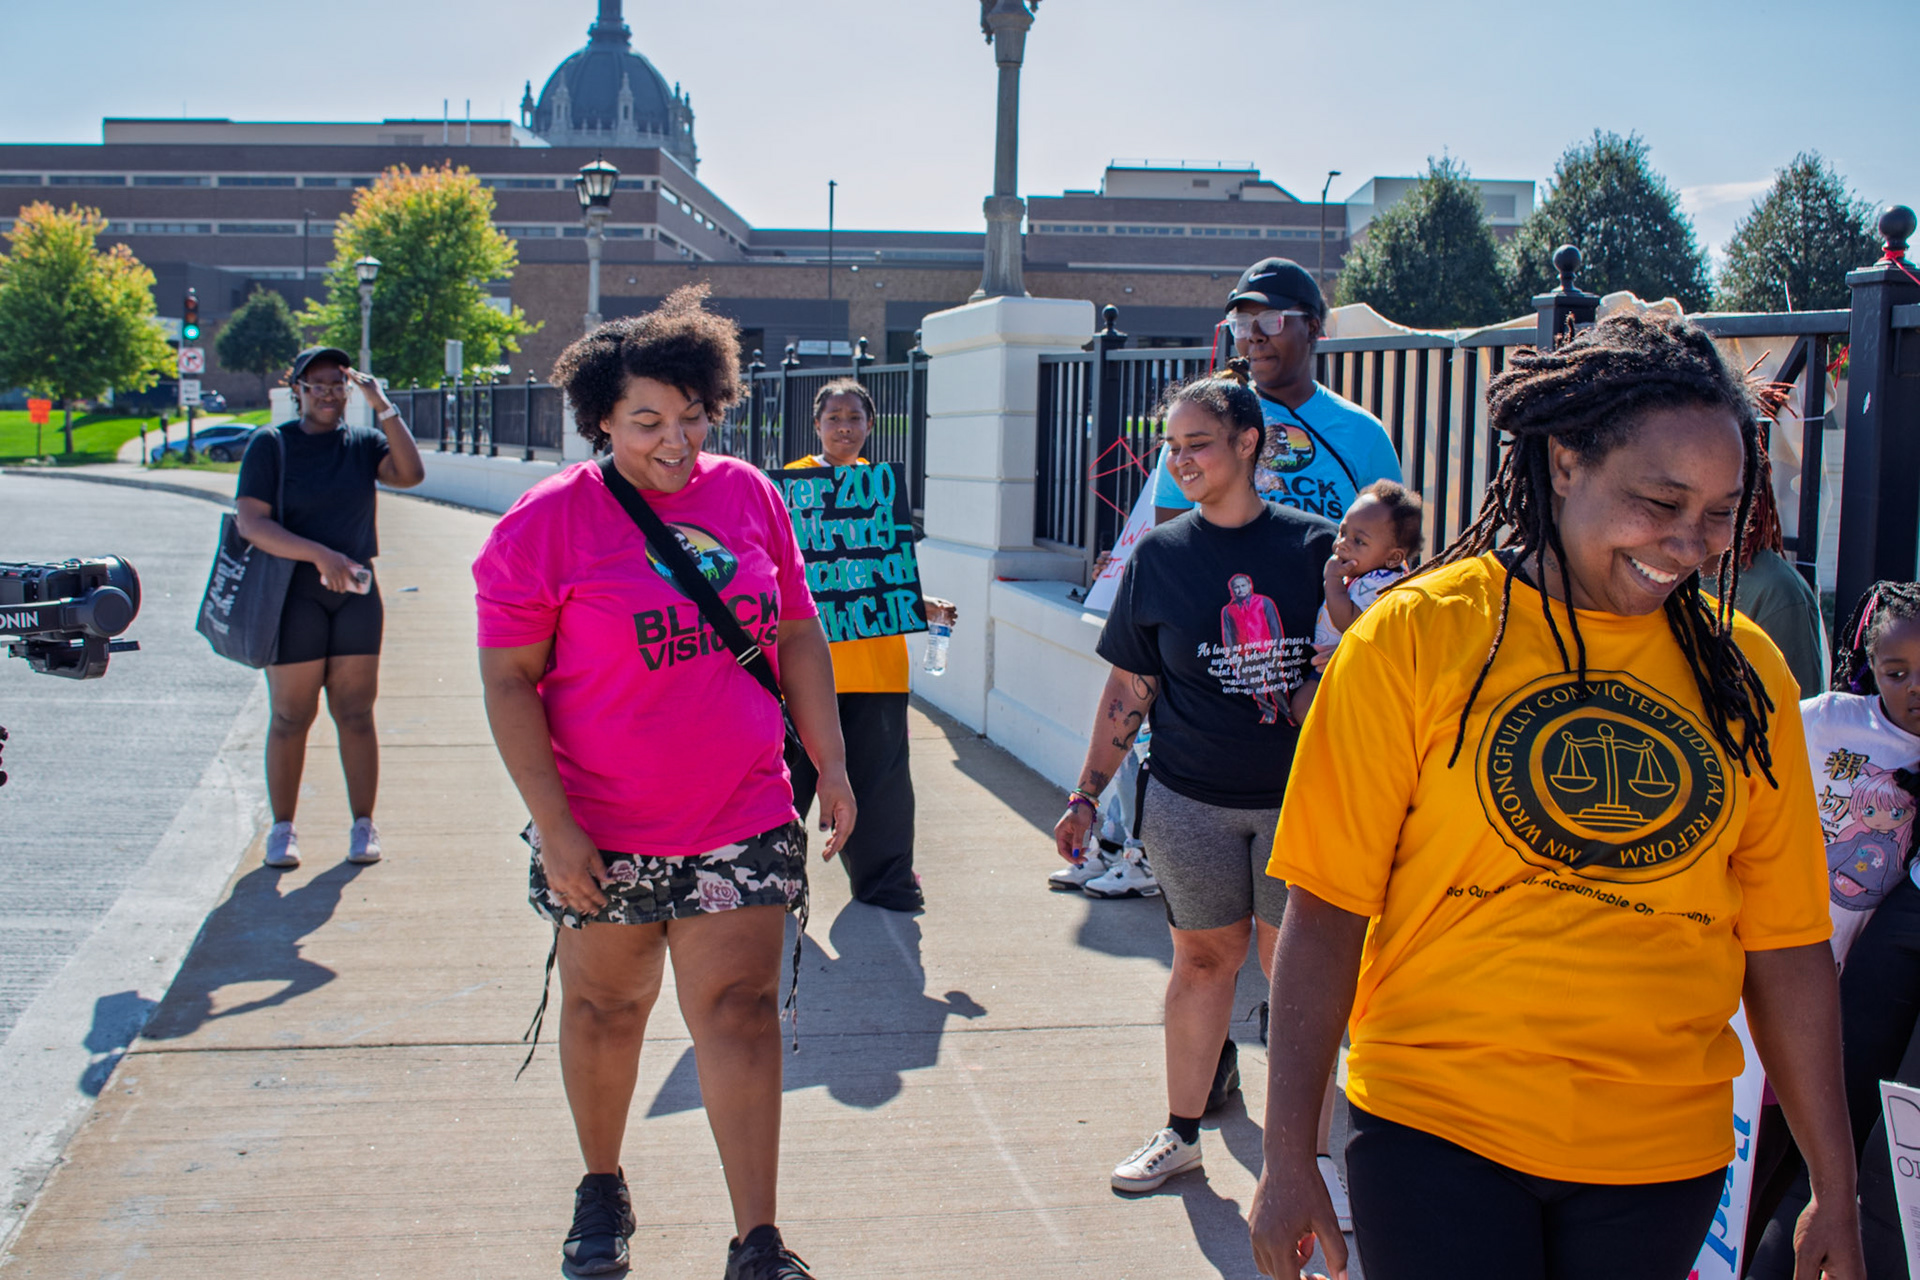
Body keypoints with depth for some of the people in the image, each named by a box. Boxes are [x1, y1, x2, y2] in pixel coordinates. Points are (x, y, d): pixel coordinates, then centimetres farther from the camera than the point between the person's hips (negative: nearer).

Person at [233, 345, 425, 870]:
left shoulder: (364, 442, 9)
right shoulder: (271, 444, 0)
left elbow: (410, 474, -10)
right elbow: (251, 523, -10)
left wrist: (384, 408, -13)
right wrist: (319, 554, -20)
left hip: (356, 591, 2)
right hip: (293, 593, -2)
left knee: (355, 713, 4)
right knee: (291, 715, 2)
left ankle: (363, 826, 12)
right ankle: (282, 829, 14)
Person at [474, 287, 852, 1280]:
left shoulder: (748, 494, 3)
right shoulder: (547, 522, -9)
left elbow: (798, 636, 11)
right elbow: (508, 682, -9)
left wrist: (832, 766, 7)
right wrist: (553, 825, -14)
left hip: (744, 820, 2)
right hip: (603, 832, -1)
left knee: (739, 1011, 0)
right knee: (606, 1009, 15)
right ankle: (601, 1189, 38)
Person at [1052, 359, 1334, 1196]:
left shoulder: (1313, 545, -2)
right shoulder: (1159, 554, 2)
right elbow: (1128, 691, 5)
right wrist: (1088, 794, 5)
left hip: (1298, 797, -1)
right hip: (1190, 801, 1)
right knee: (1204, 958, 10)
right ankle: (1181, 1133, 26)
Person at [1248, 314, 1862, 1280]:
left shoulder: (1743, 673, 3)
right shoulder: (1415, 636, -8)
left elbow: (1786, 946, 7)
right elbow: (1327, 911, -7)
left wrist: (1836, 1193, 10)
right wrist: (1287, 1158, -8)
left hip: (1661, 1155, 3)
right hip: (1436, 1129, -3)